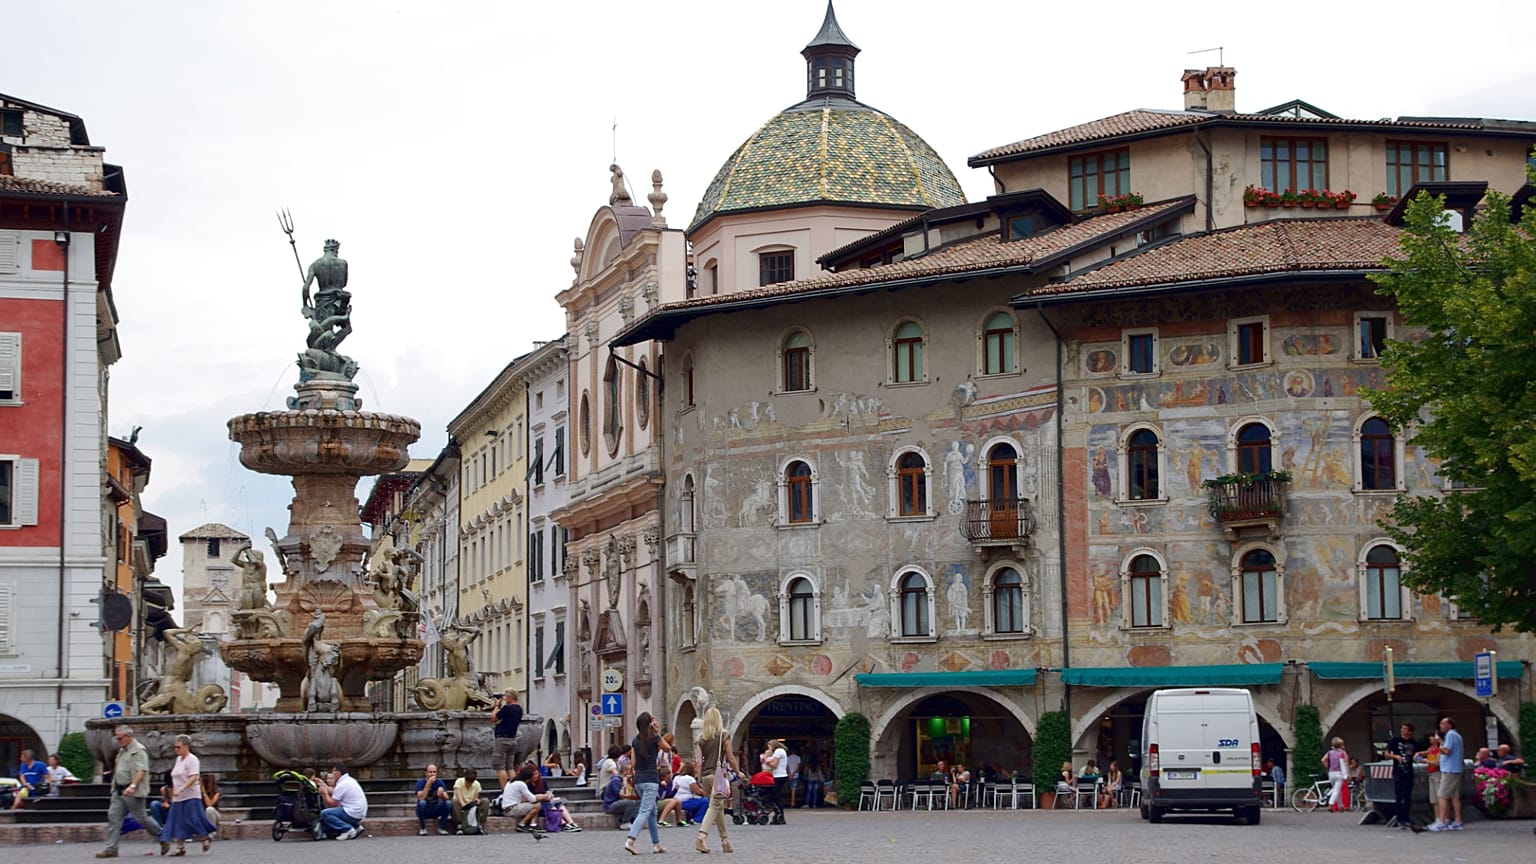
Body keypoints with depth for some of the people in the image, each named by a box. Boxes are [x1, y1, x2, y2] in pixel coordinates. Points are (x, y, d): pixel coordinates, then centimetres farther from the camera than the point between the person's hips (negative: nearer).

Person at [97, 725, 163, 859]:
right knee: (113, 816, -1)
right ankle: (111, 849, -1)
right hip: (119, 791, 9)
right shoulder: (122, 750, 16)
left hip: (133, 792, -9)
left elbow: (141, 771, -24)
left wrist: (132, 786, -35)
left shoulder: (139, 751, -14)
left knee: (142, 818, 0)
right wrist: (115, 786, 22)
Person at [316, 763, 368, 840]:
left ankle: (347, 829, -16)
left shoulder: (342, 785, -15)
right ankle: (356, 826, 15)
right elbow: (336, 794, 20)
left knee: (324, 813, -12)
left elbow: (331, 803, -11)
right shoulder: (349, 780, 13)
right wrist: (324, 785, 24)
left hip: (353, 814, -10)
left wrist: (325, 793, 4)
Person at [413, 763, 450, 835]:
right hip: (424, 811, -2)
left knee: (447, 803, -25)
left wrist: (442, 794, -39)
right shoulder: (420, 782, -11)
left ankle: (442, 828, -13)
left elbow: (446, 798, -16)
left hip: (436, 810, 2)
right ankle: (422, 829, -19)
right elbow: (421, 798, -27)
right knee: (422, 803, -34)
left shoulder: (439, 782, -5)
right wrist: (428, 784, -33)